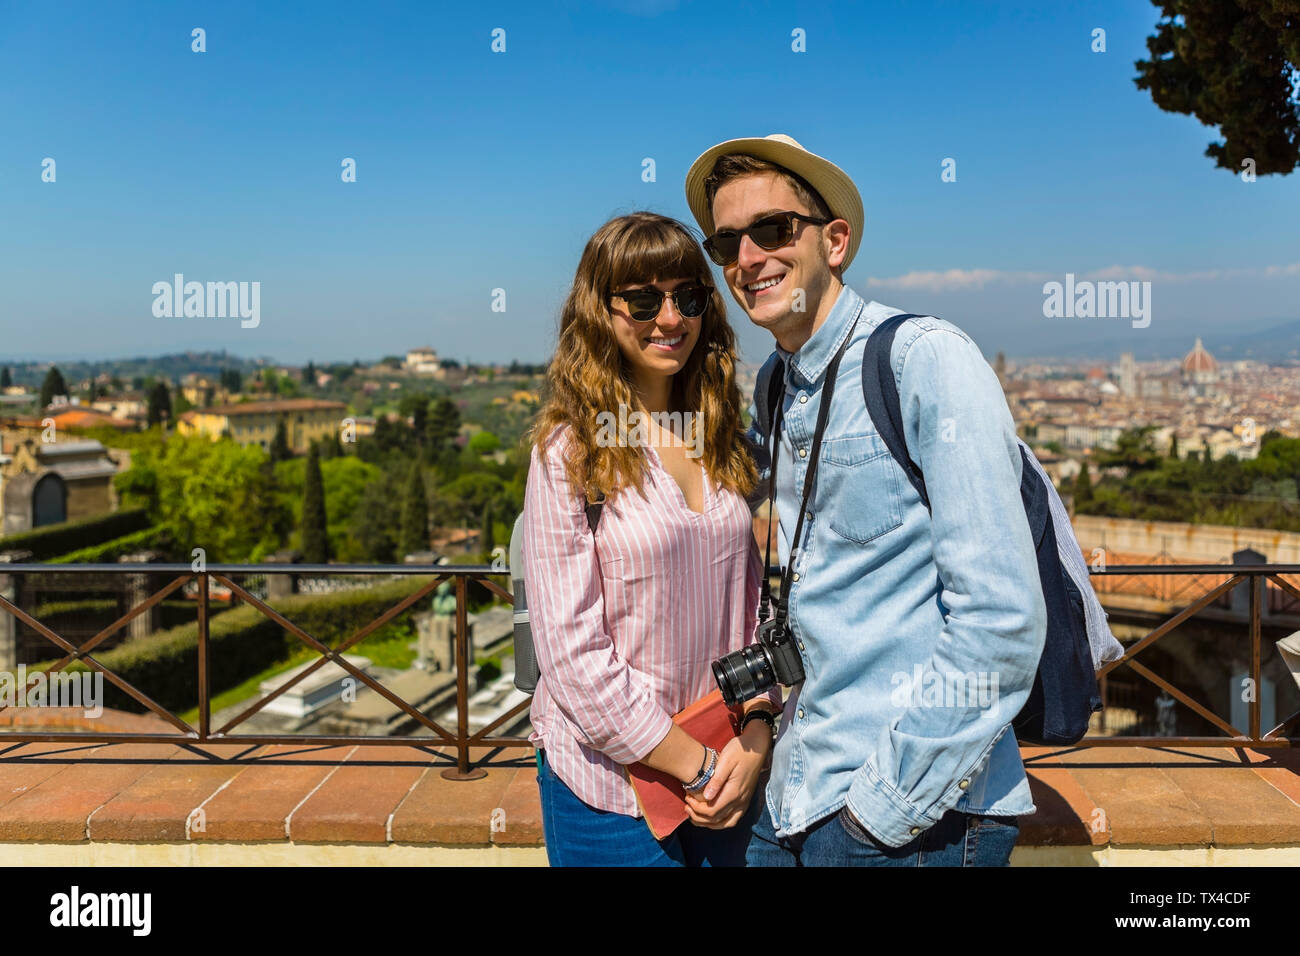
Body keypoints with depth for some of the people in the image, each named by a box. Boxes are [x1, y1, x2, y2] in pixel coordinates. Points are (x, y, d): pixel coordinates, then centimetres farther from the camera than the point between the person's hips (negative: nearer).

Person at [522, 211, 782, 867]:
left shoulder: (722, 442, 4)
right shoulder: (568, 451, -13)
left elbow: (753, 601, 5)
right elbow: (571, 650, -16)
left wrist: (755, 737, -7)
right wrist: (696, 765, -13)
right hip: (607, 780, -5)